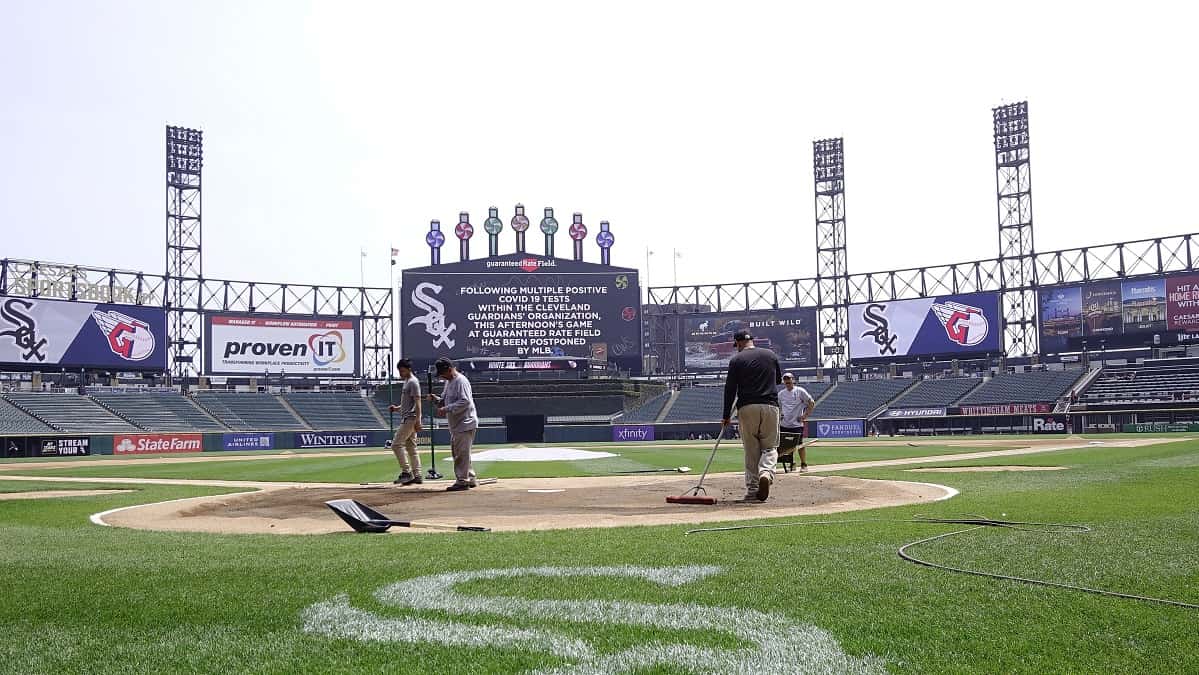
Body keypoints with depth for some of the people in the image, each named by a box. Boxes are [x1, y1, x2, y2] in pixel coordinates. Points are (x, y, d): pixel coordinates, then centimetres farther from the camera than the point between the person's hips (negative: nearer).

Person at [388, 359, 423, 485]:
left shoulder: (413, 382, -12)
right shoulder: (406, 382, 18)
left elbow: (417, 402, -18)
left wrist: (418, 421, -24)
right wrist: (396, 408, 9)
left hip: (410, 418, -10)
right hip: (407, 419, 10)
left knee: (396, 444, -11)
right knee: (411, 447, 10)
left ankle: (406, 472, -9)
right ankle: (417, 475, 12)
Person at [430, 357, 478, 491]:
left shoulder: (461, 381, -15)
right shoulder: (449, 382, 15)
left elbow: (465, 402, -24)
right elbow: (444, 401, 22)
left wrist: (446, 409, -25)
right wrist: (436, 399, 1)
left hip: (465, 423, -10)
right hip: (456, 425, 10)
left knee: (462, 453, -6)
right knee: (457, 453, 15)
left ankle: (462, 481, -1)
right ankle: (470, 479, 23)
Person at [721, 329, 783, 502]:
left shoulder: (736, 360, 0)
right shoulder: (771, 355, 9)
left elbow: (730, 389, -2)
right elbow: (779, 379, 21)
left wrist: (726, 416, 3)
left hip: (747, 408, -1)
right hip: (770, 406, 1)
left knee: (751, 450, 7)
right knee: (770, 447, 8)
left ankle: (752, 489, 7)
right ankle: (766, 473, -20)